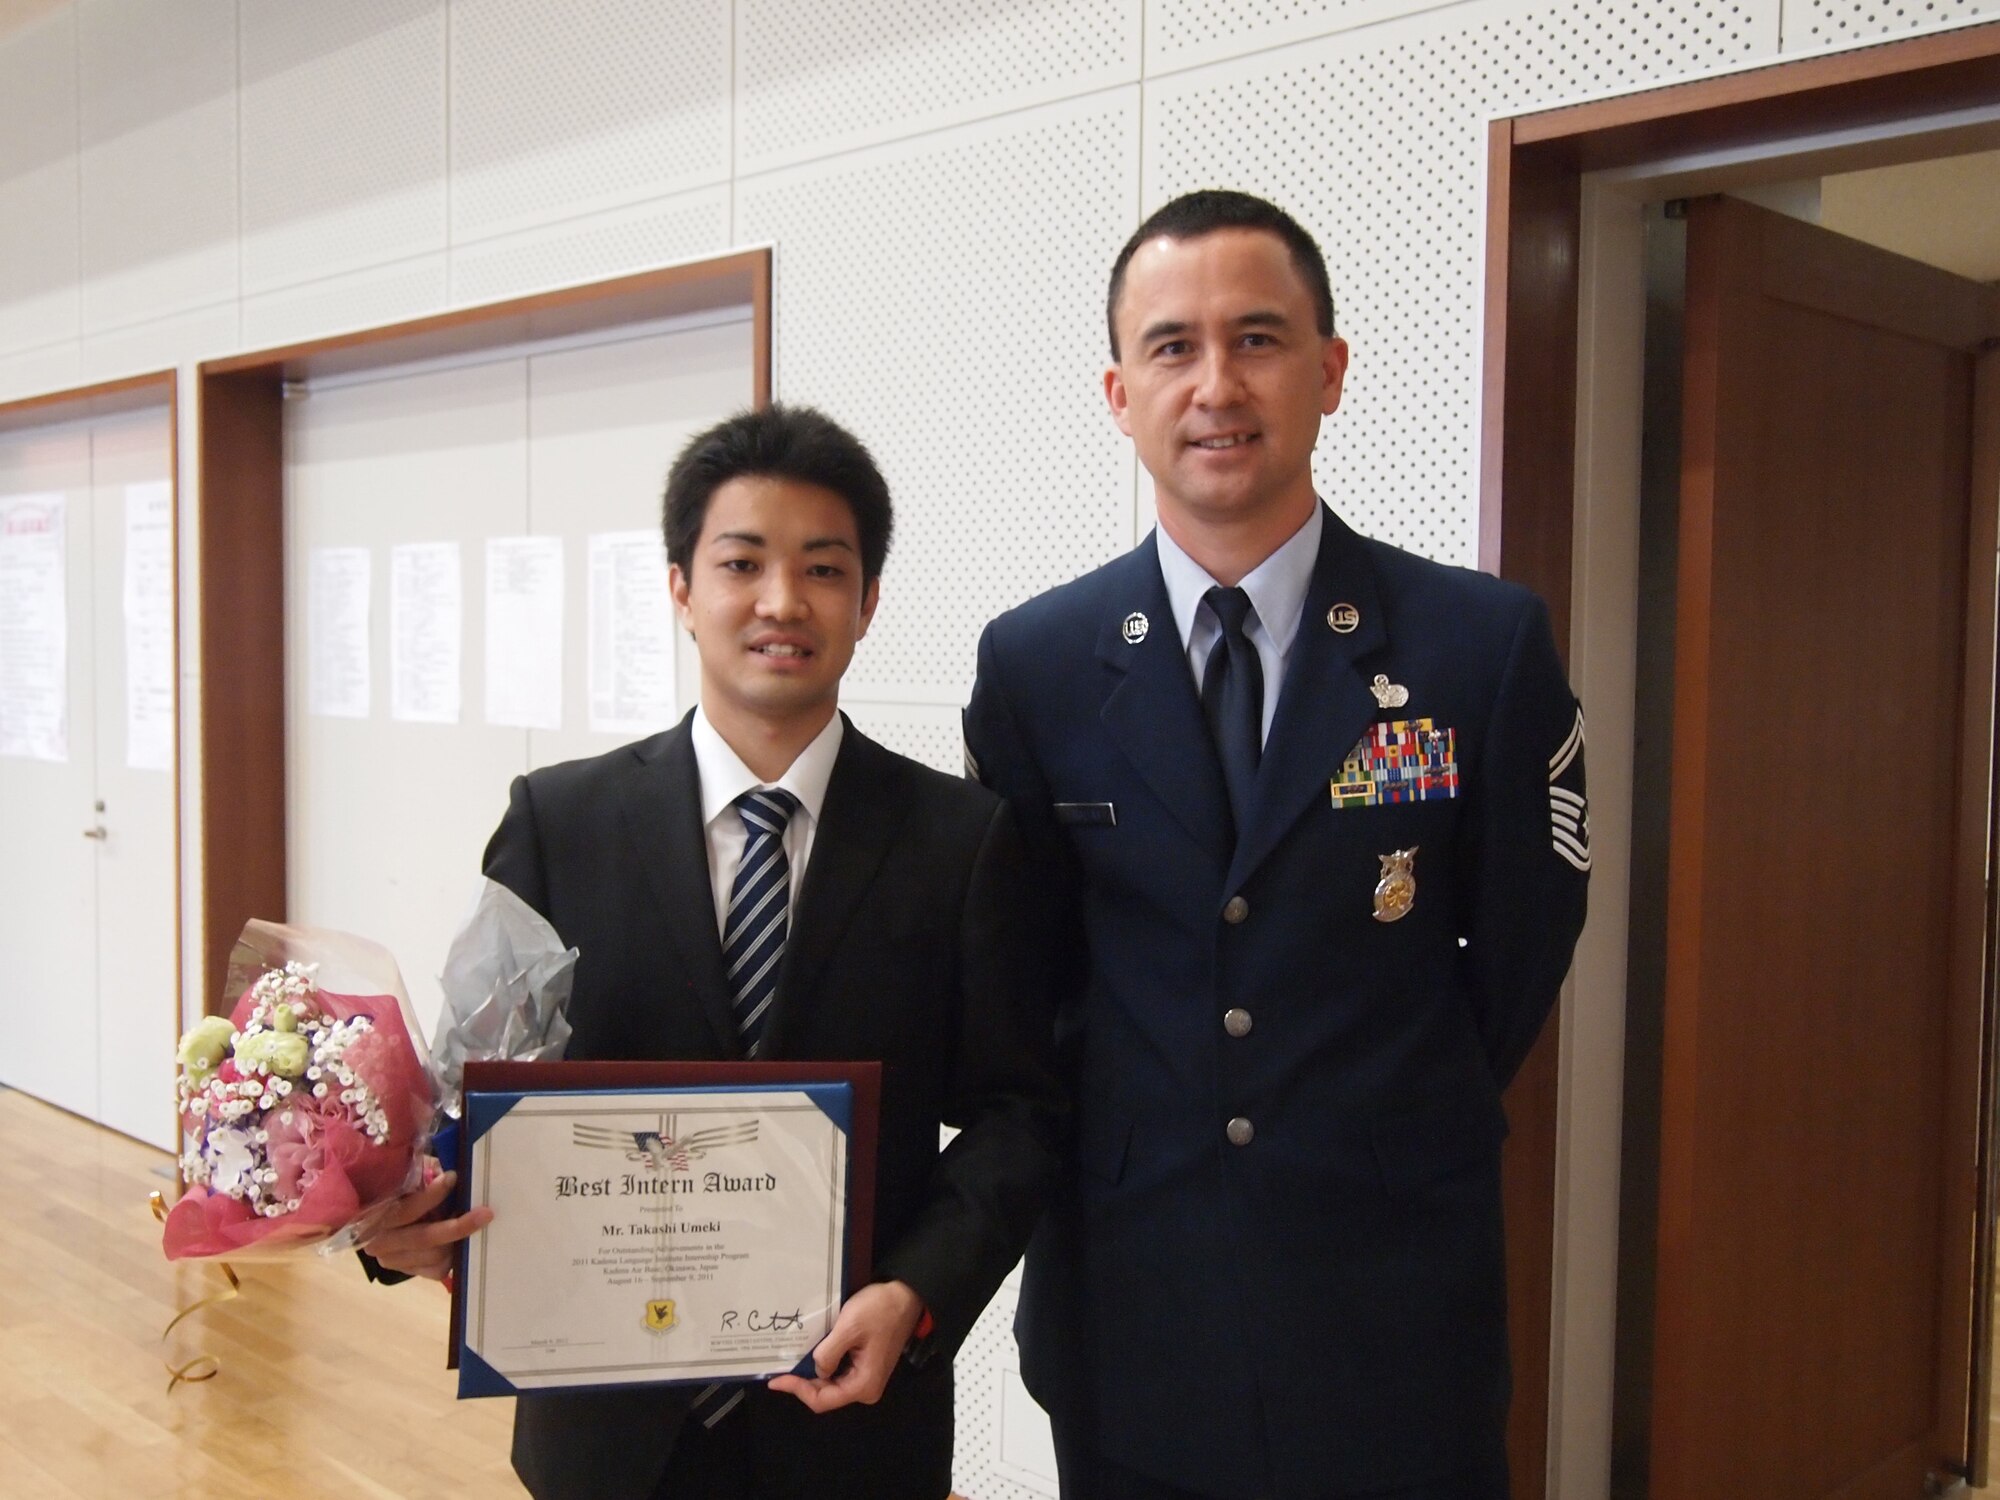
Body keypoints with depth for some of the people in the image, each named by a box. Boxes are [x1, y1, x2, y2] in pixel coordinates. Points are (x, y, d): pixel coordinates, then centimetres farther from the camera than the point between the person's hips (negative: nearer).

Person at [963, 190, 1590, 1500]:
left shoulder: (1489, 642, -8)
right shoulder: (1031, 665, -3)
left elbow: (1521, 944, 1)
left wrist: (1401, 1132, 4)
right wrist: (1125, 1133, 2)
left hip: (1393, 1306, -1)